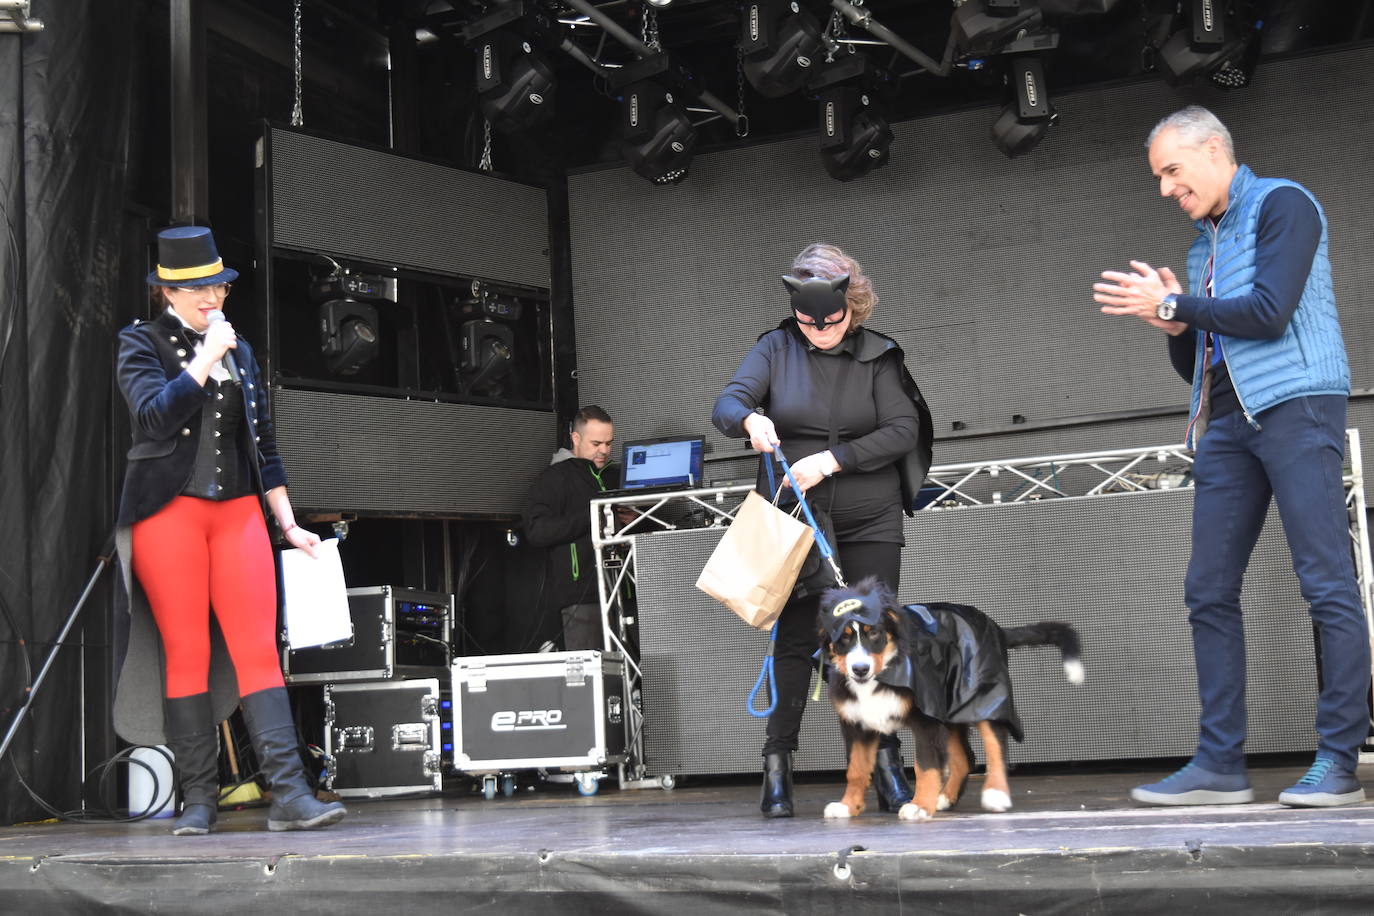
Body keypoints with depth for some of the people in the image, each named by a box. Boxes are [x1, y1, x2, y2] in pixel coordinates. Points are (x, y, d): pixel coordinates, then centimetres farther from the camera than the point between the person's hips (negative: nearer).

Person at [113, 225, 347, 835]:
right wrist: (205, 358, -11)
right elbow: (155, 417, -13)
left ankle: (289, 795, -12)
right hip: (169, 511, -3)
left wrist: (289, 523, 15)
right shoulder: (141, 344, 5)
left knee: (258, 647, -7)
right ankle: (198, 800, 7)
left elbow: (261, 442, 19)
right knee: (186, 653, -2)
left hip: (238, 510, 3)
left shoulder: (239, 351, 17)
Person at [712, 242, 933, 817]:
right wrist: (750, 419, -32)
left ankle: (887, 768, 5)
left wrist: (830, 461, -19)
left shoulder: (878, 356, -1)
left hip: (869, 523, 0)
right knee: (795, 640, 0)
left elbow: (903, 431, -9)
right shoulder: (777, 348, 0)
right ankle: (777, 770, 6)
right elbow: (725, 404, -8)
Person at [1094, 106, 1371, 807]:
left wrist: (1171, 304, -7)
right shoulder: (1205, 242, 23)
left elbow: (1269, 312, -15)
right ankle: (1220, 764, 5)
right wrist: (1174, 327, 3)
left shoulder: (1282, 204, 1)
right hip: (1227, 421, 8)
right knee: (1208, 592, 2)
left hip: (1294, 406, -8)